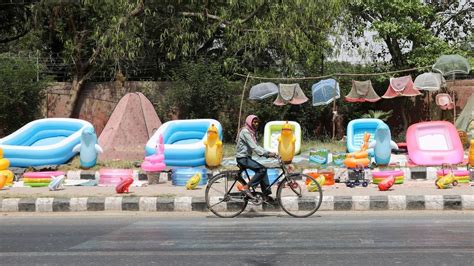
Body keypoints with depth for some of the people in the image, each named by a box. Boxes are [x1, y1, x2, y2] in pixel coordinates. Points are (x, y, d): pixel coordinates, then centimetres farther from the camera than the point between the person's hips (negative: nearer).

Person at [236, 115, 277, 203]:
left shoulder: (252, 132, 15)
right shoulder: (245, 132, -16)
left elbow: (256, 146, 12)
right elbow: (253, 147, -25)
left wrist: (268, 153, -1)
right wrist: (267, 153, -31)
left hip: (247, 157, 9)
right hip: (242, 158, -9)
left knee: (262, 170, 1)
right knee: (262, 169, -20)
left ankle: (266, 195, 4)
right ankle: (246, 187, -15)